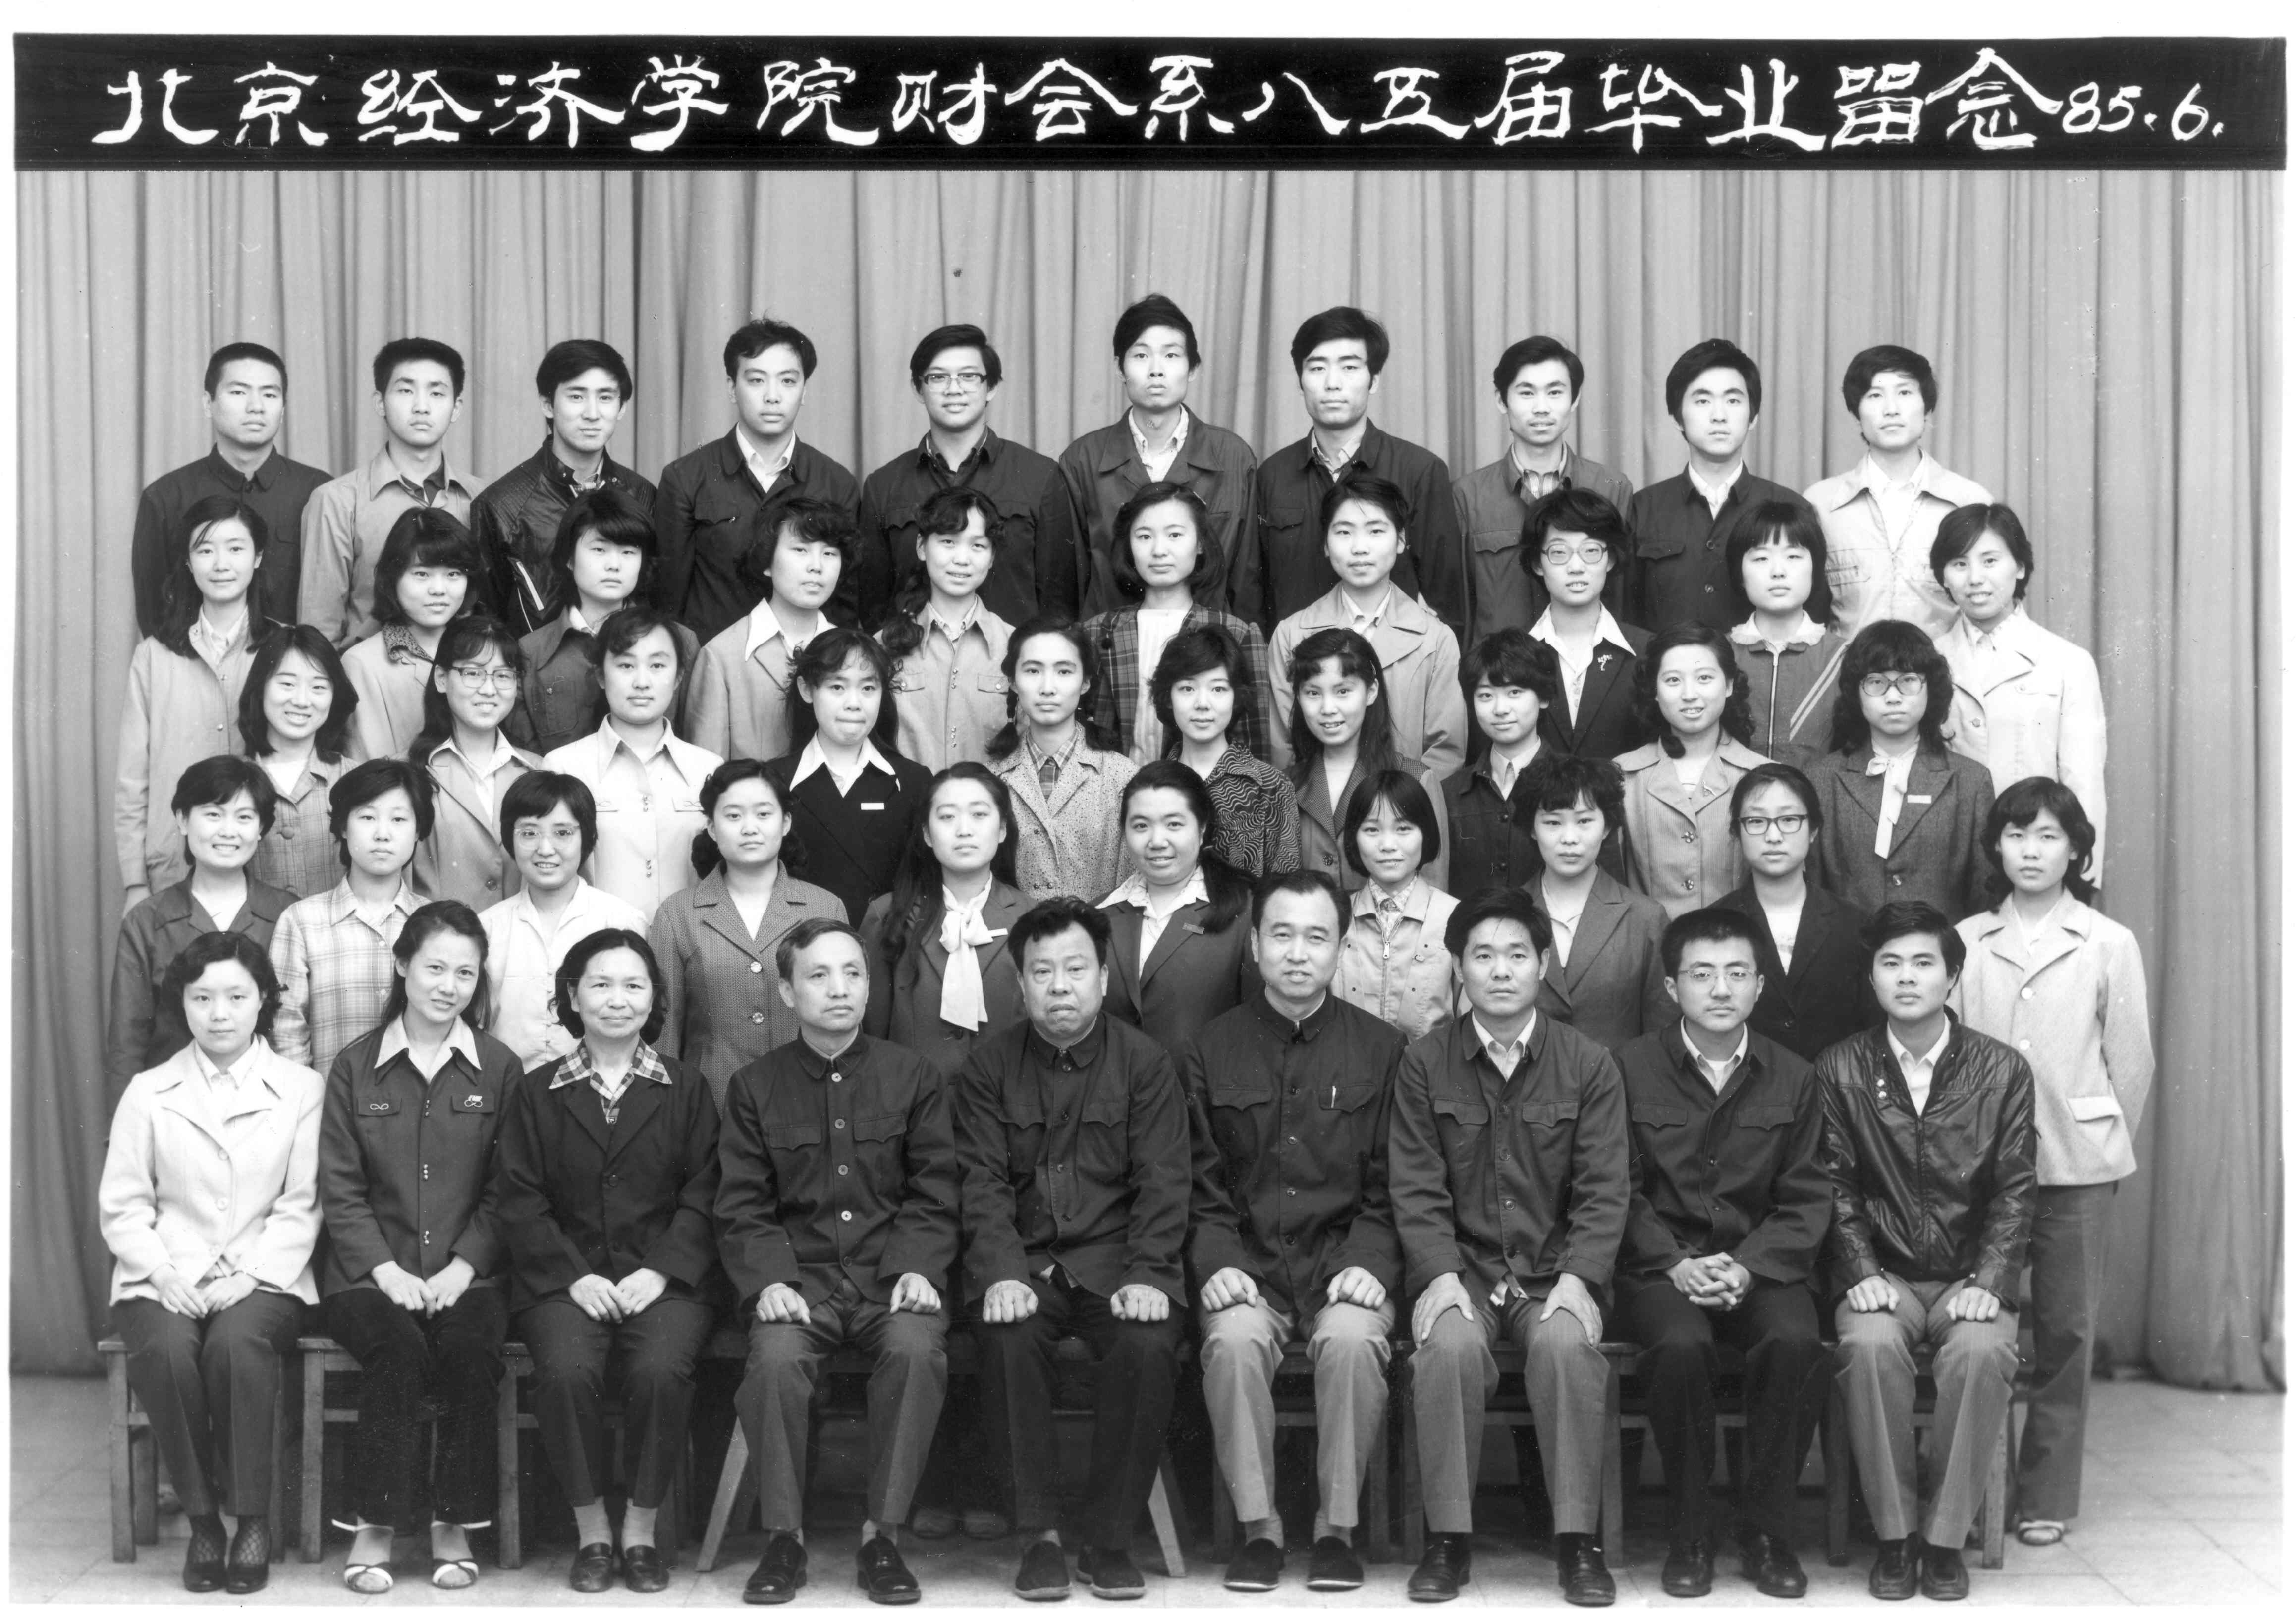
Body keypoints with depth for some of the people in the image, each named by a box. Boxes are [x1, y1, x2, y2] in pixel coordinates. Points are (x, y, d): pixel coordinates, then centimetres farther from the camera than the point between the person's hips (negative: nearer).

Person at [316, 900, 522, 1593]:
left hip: (467, 1273, 0)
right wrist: (386, 1269, -10)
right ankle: (376, 1524, -19)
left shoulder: (500, 1069, 8)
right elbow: (340, 1190, 4)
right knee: (400, 1346, -31)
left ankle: (454, 1525, -16)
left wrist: (461, 1268, -10)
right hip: (372, 1271, 0)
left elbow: (505, 1191, 4)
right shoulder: (355, 1067, 8)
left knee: (471, 1346, -30)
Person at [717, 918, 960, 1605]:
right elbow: (743, 1207, 5)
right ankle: (783, 1536, -13)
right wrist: (769, 1280, -12)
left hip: (892, 1275, 0)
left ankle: (883, 1534, -17)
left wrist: (918, 1269, -10)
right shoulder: (754, 1086, 9)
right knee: (775, 1358, -31)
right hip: (800, 1277, 0)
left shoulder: (914, 1077, 9)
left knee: (917, 1350, -31)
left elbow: (933, 1195, 7)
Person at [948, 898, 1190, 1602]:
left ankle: (1110, 1541, -13)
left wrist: (1146, 1274, -16)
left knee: (1148, 1344, -29)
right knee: (1008, 1334, -31)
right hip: (1021, 1259, 0)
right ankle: (1040, 1536, -17)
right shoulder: (989, 1065, 7)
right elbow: (983, 1181, -1)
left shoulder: (1145, 1063, 5)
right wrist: (1003, 1273, -17)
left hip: (1116, 1257, 0)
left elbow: (1162, 1182, -1)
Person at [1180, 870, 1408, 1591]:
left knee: (1351, 1338, -31)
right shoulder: (1212, 1050, 9)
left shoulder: (1380, 1049, 7)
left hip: (1345, 1257, 0)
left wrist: (1369, 1263, -9)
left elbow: (1387, 1188, 6)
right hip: (1246, 1261, 1)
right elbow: (1201, 1183, 7)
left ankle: (1337, 1528, -15)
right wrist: (1217, 1262, -8)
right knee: (1235, 1339, -31)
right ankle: (1258, 1526, -15)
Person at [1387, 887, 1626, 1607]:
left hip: (1555, 1271, 0)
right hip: (1461, 1267, 0)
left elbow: (1603, 1191, 0)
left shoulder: (1589, 1066, 4)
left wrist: (1577, 1279, -14)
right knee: (1450, 1343, -31)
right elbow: (1416, 1189, 0)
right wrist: (1440, 1275, -14)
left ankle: (1578, 1539, -18)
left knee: (1566, 1343, -31)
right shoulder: (1424, 1063, 5)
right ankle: (1449, 1539, -17)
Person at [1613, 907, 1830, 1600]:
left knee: (1796, 1342, -30)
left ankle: (1766, 1531, -12)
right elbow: (1622, 1190, 0)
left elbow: (1807, 1199, 5)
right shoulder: (1631, 1067, 2)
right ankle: (1688, 1534, -14)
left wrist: (1748, 1267, -11)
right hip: (1659, 1265, -2)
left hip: (1762, 1266, 2)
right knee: (1681, 1346, -33)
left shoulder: (1792, 1079, 8)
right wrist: (1675, 1264, -14)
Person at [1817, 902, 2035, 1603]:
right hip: (1883, 1274, 0)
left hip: (1969, 1277, 0)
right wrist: (1861, 1272, -12)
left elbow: (2014, 1191, 1)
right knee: (1869, 1346, -32)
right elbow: (1836, 1185, 2)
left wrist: (1987, 1282, -12)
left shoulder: (2003, 1071, 3)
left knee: (1982, 1351, -32)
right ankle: (1894, 1533, -16)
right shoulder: (1840, 1069, 4)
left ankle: (1945, 1535, -16)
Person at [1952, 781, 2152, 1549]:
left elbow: (2132, 1062, 6)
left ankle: (2047, 1497, 14)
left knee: (2066, 1328, 4)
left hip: (2077, 1165, 0)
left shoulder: (2110, 945, 1)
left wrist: (2105, 1143, 7)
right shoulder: (1965, 942, 3)